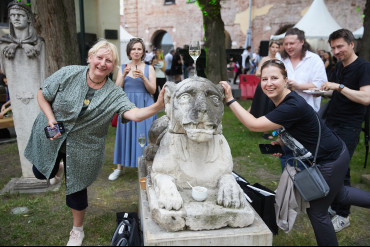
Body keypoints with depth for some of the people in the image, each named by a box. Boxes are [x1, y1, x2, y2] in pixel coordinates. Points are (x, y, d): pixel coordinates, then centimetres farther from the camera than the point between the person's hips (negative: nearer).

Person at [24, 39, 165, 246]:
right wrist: (52, 121, -18)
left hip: (83, 149, -1)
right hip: (50, 139, 2)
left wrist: (157, 107, -50)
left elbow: (134, 114, -31)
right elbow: (43, 95, -4)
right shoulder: (68, 74, -14)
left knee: (77, 191, 10)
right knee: (41, 174, 19)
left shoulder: (114, 94, -16)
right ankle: (57, 166, 57)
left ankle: (78, 230, 37)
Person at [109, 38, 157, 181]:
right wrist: (124, 75, -13)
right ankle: (119, 168, 15)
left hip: (144, 106, -1)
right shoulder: (123, 68, 10)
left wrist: (143, 78, -16)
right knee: (125, 134, 4)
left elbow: (153, 90, -1)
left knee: (144, 135, -2)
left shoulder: (149, 68, 6)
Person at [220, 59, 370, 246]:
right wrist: (283, 141, -3)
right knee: (339, 194, 32)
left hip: (331, 160, -9)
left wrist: (230, 100, -33)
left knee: (316, 211, 8)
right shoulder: (280, 100, -4)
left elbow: (254, 125, -36)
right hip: (330, 153, 9)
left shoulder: (293, 106, -33)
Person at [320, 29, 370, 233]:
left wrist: (339, 87, -28)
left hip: (348, 128, -8)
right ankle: (331, 204, 32)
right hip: (331, 124, 8)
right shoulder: (339, 66, 12)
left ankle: (343, 215, 11)